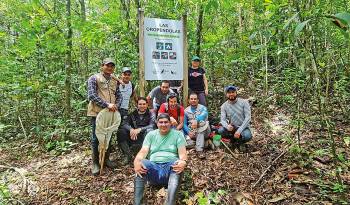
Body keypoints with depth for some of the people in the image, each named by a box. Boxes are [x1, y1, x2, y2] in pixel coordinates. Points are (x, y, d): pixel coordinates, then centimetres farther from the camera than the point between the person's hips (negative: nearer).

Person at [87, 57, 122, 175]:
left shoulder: (115, 81, 13)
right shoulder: (94, 78, -3)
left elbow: (119, 96, 11)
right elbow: (91, 95, -14)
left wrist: (116, 105, -9)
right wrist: (106, 104, -21)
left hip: (111, 113, 5)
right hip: (97, 112, -5)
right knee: (96, 138, 4)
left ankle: (106, 159, 30)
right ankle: (95, 163, 17)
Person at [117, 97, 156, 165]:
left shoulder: (151, 114, 3)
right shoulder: (133, 114, 11)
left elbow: (152, 126, -14)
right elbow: (125, 124, -2)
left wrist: (139, 129, -29)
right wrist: (131, 129, -25)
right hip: (133, 138, 3)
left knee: (149, 131, -33)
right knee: (121, 131, -19)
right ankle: (127, 154, -9)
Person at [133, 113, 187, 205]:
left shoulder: (178, 134, 7)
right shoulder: (151, 134, 12)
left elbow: (182, 153, -3)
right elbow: (143, 152, 1)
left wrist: (183, 162, -29)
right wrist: (136, 162, -23)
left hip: (171, 167, -1)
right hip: (153, 167, 2)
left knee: (178, 165, -35)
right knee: (142, 163, -30)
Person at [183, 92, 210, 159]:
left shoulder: (202, 108, 3)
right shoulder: (186, 110, 11)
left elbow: (204, 115, -22)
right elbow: (184, 124, 4)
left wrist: (196, 121, -41)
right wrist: (188, 132, -16)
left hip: (204, 131, -1)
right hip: (192, 132, 2)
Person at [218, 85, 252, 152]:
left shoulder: (244, 102, -11)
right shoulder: (224, 106, -5)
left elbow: (248, 118, -17)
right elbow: (222, 120, -12)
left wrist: (239, 130, -26)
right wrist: (227, 126, -37)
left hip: (243, 127, -2)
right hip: (232, 127, 2)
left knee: (247, 136, -34)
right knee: (220, 130, -27)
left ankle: (240, 142, 4)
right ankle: (234, 139, 4)